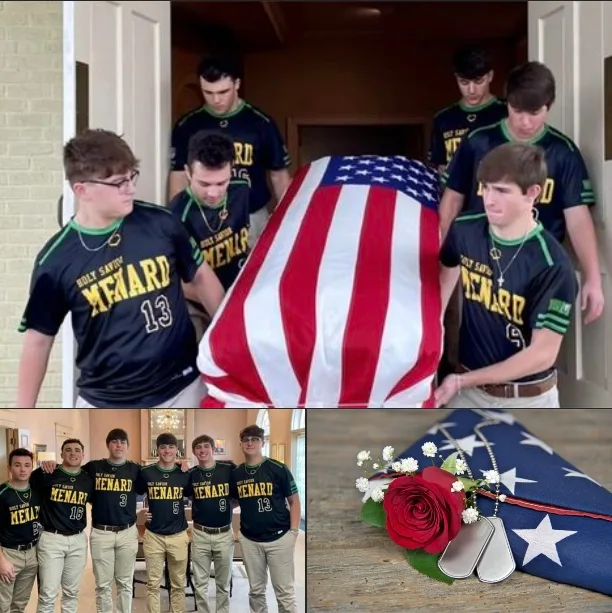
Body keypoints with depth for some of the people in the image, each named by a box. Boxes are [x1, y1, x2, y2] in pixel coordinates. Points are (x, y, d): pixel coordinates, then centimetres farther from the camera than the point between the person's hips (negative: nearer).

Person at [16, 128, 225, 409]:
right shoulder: (56, 260, -11)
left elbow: (200, 277, 8)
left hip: (182, 390, 1)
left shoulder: (160, 223, -8)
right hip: (105, 404, -1)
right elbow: (38, 340, -3)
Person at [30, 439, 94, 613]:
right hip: (51, 538, -4)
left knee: (72, 592, 14)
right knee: (48, 593, -5)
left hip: (78, 540, 4)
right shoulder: (47, 475, -6)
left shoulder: (88, 480, 5)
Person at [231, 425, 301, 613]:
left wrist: (293, 531, -8)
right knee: (256, 590, 14)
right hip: (249, 539, 4)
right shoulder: (236, 474, 5)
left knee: (285, 591, 0)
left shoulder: (278, 469, -6)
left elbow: (294, 501, -2)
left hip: (279, 537, -4)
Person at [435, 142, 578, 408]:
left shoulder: (553, 267, -22)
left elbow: (542, 354, -20)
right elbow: (443, 284, 11)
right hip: (469, 393, 4)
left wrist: (461, 381, -18)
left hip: (527, 401, -4)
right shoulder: (464, 231, -8)